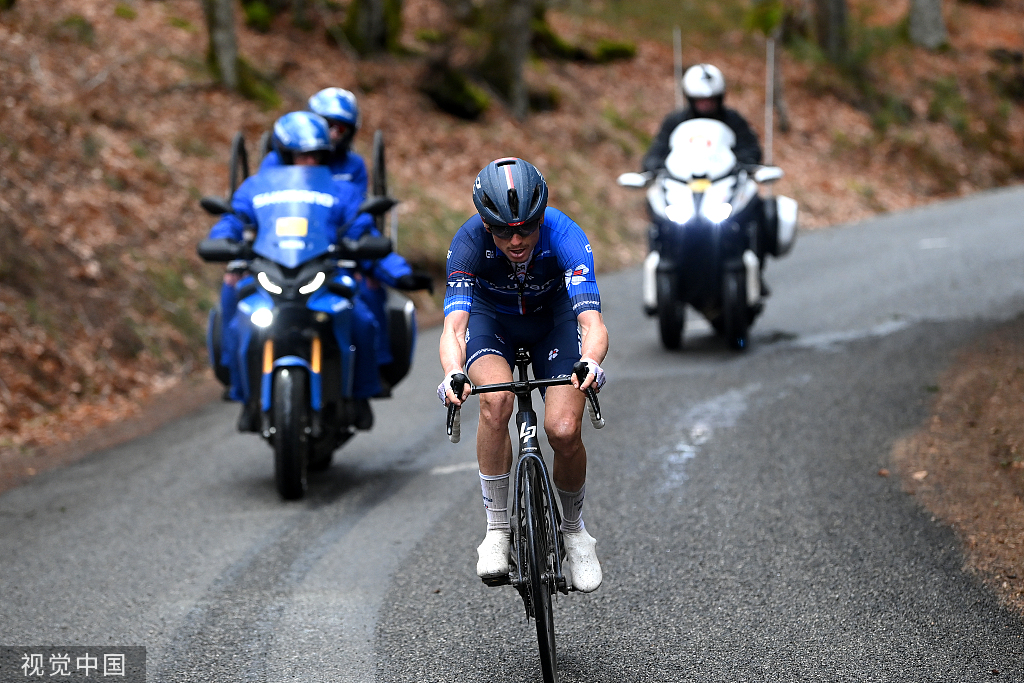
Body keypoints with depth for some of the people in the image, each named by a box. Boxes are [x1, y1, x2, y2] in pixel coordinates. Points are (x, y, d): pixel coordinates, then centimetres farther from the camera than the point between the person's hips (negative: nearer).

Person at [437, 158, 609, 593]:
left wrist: (589, 362, -64)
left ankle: (574, 529, 12)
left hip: (554, 317, 0)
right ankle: (497, 530, -17)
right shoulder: (469, 241, -32)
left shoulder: (565, 237, -34)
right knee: (496, 398, -32)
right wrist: (453, 374, -61)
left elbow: (591, 320, -42)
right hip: (492, 318, 0)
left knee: (564, 431, -18)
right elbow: (454, 324, -40)